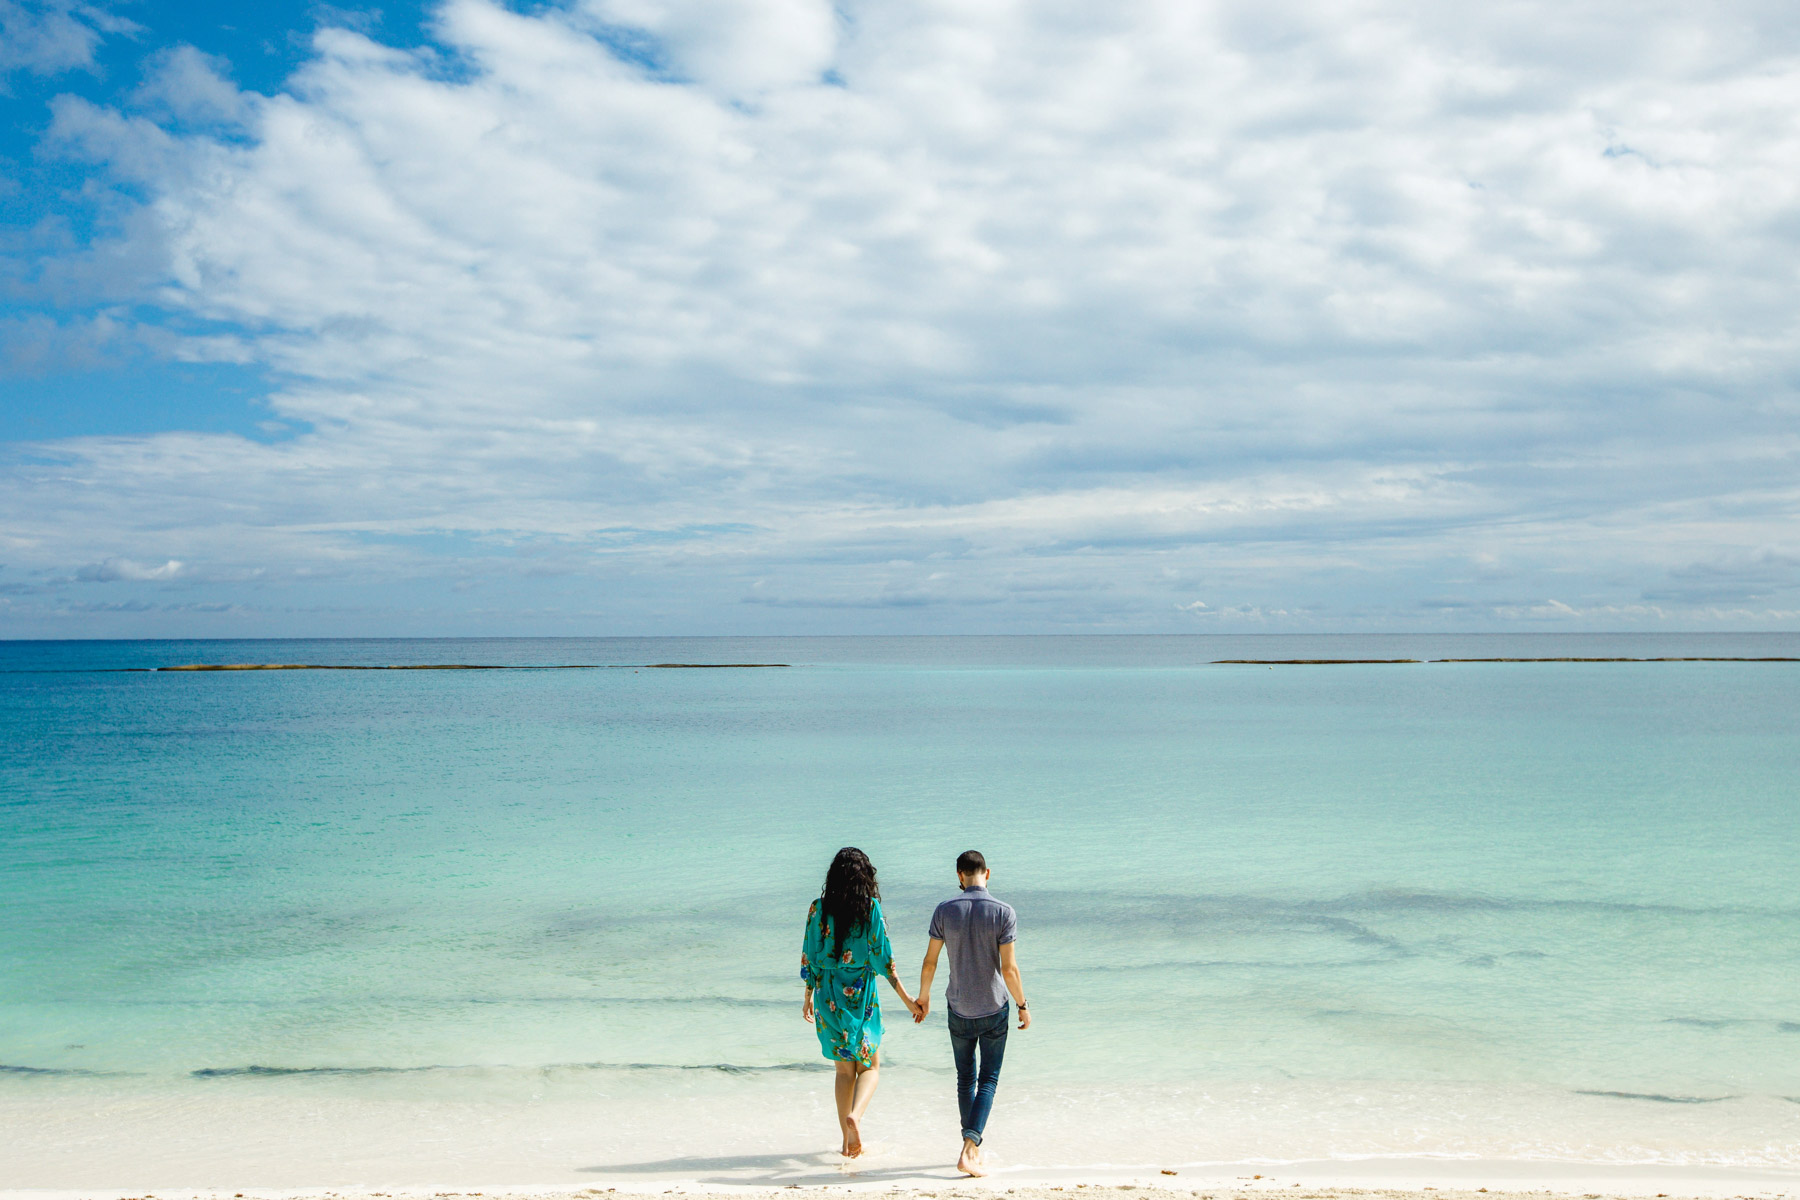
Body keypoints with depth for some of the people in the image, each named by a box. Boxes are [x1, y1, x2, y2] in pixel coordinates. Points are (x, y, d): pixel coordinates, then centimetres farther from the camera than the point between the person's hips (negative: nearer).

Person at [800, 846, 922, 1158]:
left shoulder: (818, 908, -1)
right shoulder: (871, 907, -9)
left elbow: (808, 958, 3)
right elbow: (883, 957, -9)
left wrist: (808, 997, 17)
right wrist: (906, 998, -2)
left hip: (827, 995, 3)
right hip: (860, 993, -3)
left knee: (844, 1069, 15)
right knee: (870, 1065, 9)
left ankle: (848, 1141, 16)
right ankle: (854, 1115, -19)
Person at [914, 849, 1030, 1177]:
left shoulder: (945, 911, -5)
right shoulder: (1004, 913, -12)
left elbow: (929, 962, -1)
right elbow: (1010, 969, -13)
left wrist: (923, 997, 14)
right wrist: (1023, 1006, 0)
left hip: (958, 1010, 2)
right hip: (994, 1009, -2)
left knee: (966, 1079, 17)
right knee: (988, 1081, 5)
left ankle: (972, 1147, 25)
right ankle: (969, 1151, -8)